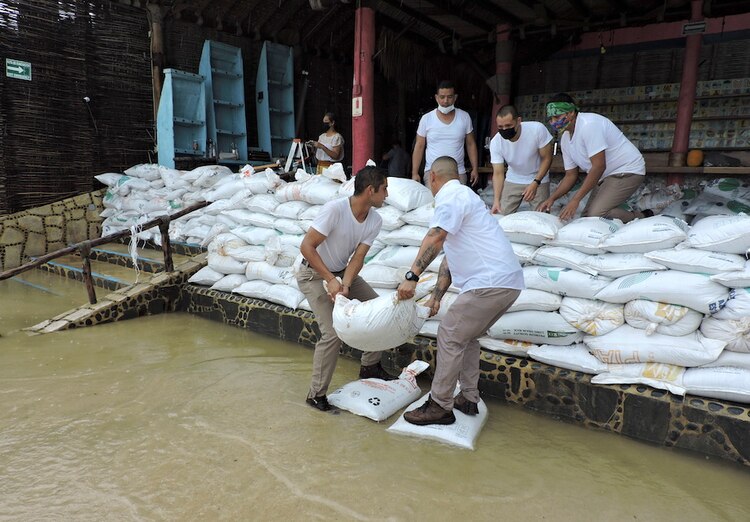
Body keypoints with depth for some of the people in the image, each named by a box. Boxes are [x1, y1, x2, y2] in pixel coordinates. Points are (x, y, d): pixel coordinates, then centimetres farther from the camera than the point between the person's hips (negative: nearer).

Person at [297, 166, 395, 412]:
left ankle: (370, 366, 25)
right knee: (333, 333, -18)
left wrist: (346, 284, -28)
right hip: (314, 274, -7)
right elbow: (306, 247, -27)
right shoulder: (335, 209, -29)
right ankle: (316, 394, 1)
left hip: (342, 272, 7)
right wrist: (331, 280, -30)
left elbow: (358, 257, -11)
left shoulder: (375, 220, -9)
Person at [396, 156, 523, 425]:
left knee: (450, 336, -2)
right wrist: (436, 296, 20)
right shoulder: (461, 196, 26)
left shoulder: (451, 196, -6)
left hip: (490, 282, -10)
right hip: (508, 282, 10)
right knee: (466, 337, 21)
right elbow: (449, 256, 23)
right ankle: (468, 398, 28)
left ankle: (440, 406, 7)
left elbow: (435, 237, -24)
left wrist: (412, 276, -28)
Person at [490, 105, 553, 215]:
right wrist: (496, 200, -30)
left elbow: (547, 158, -14)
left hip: (538, 179, -1)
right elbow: (498, 173, -17)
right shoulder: (495, 143, -20)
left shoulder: (538, 129, -24)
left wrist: (535, 183, -24)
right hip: (513, 181, 2)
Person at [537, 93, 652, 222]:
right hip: (606, 175, 9)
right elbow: (571, 175, 10)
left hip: (627, 170, -9)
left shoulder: (589, 124, -22)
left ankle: (643, 218, -2)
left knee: (596, 214, -24)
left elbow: (599, 166, -27)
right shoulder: (565, 139, 6)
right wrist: (551, 199, -5)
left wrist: (575, 200, -29)